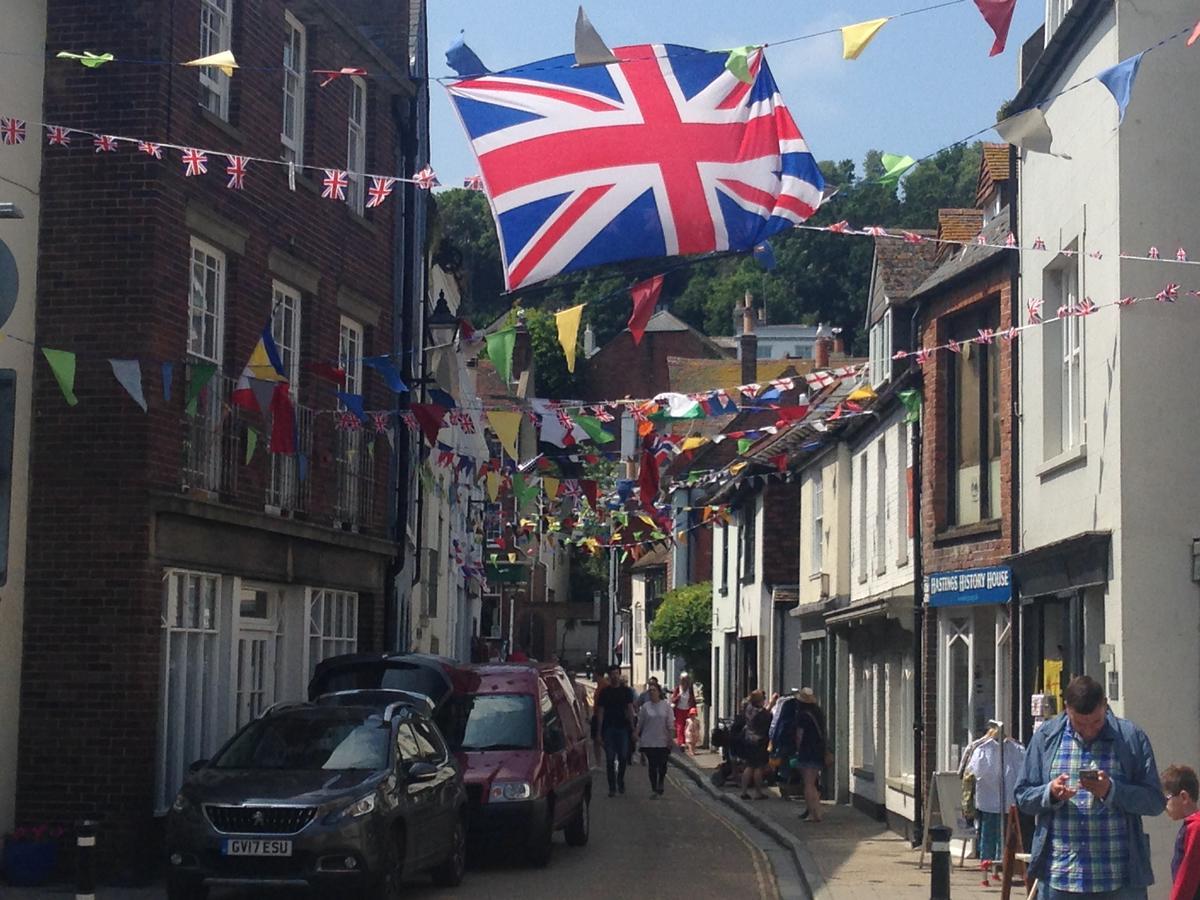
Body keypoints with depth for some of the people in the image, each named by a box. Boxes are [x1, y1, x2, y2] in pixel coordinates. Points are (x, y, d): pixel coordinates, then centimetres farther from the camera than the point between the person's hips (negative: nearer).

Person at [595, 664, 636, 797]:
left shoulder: (626, 691, 5)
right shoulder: (604, 692, 5)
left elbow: (630, 709, 5)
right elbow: (600, 711, 5)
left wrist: (632, 728, -2)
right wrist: (599, 731, -1)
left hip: (622, 728, 0)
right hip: (608, 728, 0)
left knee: (623, 757, 0)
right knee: (610, 759, -1)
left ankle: (620, 781, 21)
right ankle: (612, 787, 3)